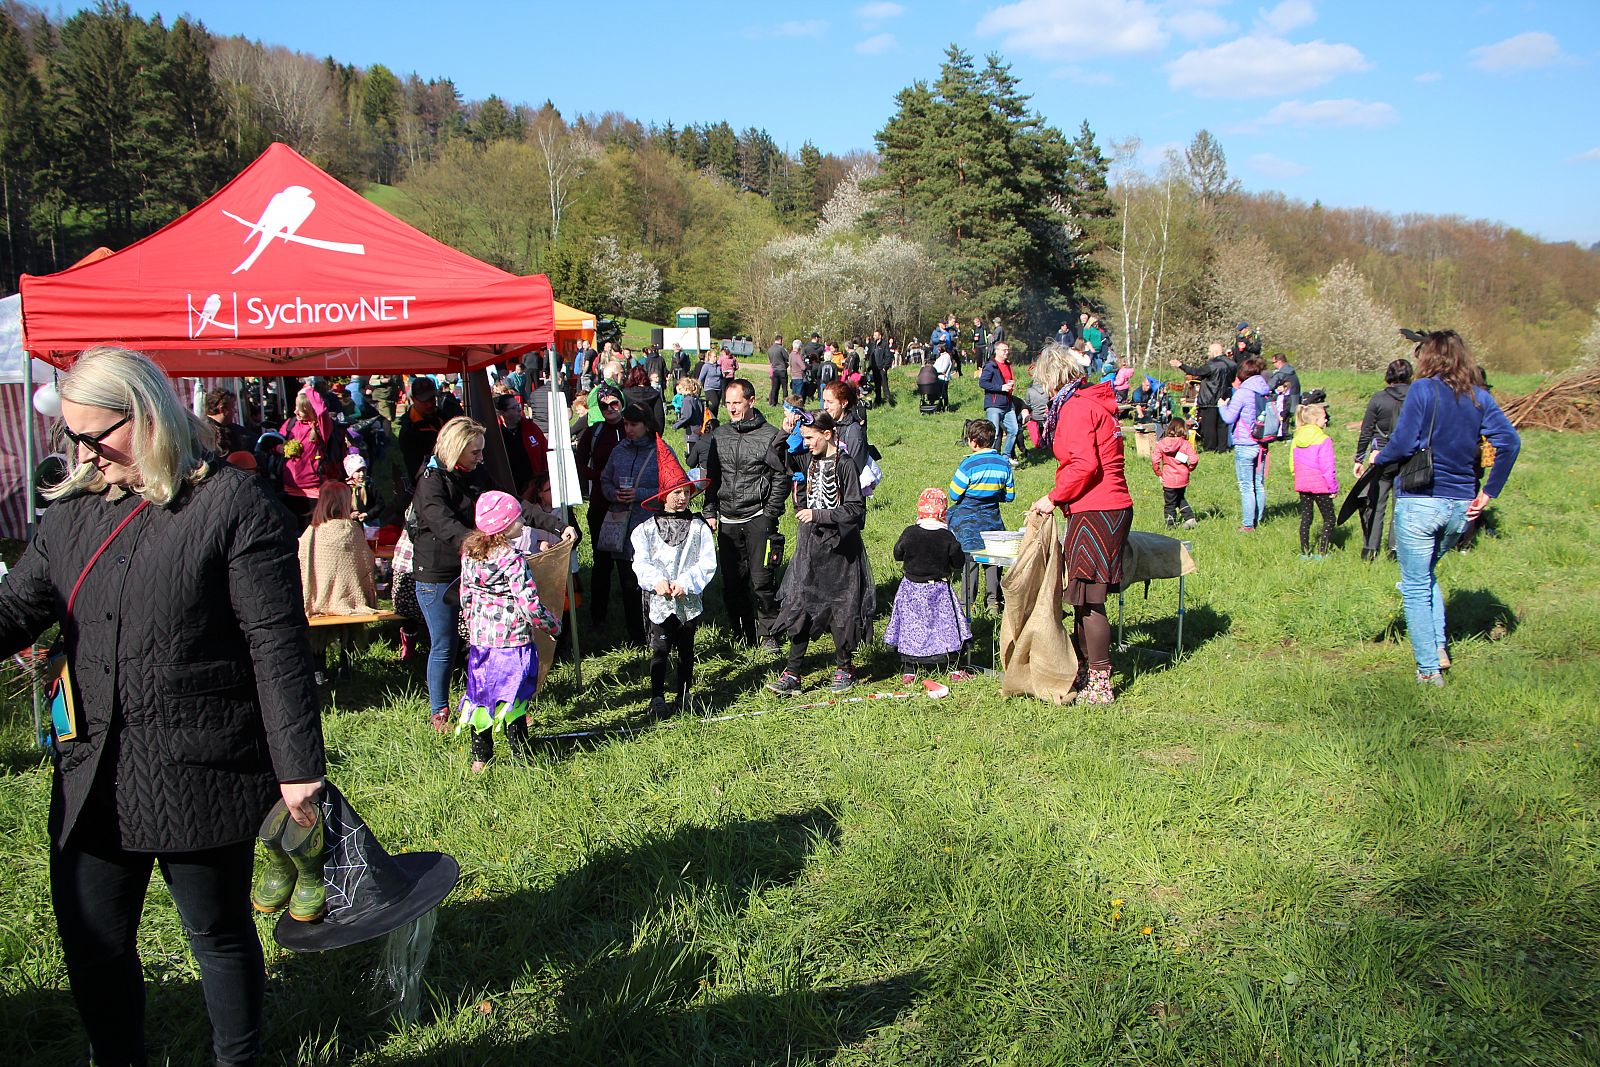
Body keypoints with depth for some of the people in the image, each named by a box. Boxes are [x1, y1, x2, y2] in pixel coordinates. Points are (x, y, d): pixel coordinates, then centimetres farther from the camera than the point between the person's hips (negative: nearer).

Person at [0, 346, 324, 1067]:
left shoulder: (234, 504, -12)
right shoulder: (72, 508, 8)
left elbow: (277, 646, -14)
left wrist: (297, 765, -15)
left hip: (204, 772, -6)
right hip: (93, 771, 6)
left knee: (219, 933, 12)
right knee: (91, 941, 16)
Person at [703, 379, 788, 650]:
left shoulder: (770, 436, -2)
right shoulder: (717, 436, 11)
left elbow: (781, 477, -1)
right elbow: (710, 478, 17)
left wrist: (770, 514, -7)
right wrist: (710, 512, 10)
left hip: (758, 518, -4)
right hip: (727, 521, 4)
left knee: (762, 579, -6)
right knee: (732, 582, 6)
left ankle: (767, 633, 8)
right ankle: (742, 633, 19)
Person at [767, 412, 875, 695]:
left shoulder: (845, 465, -13)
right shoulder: (809, 460, 7)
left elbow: (855, 509, -15)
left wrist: (818, 515, -19)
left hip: (839, 547, -6)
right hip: (810, 544, 6)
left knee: (840, 609, 4)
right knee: (800, 606, 2)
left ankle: (844, 668, 22)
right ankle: (793, 674, 5)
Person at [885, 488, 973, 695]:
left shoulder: (910, 533, -12)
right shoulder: (947, 536, -12)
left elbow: (897, 554, 2)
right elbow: (959, 562, -4)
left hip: (911, 589, 1)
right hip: (939, 589, -1)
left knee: (909, 628, 8)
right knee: (946, 626, 10)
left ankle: (908, 672, 8)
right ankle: (953, 669, 15)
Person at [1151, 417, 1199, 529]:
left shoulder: (1162, 443, -7)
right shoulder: (1185, 444, -8)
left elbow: (1155, 459, -12)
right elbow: (1194, 460, -13)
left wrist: (1159, 472, 2)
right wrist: (1188, 469, 8)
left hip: (1168, 479, -2)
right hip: (1183, 478, 2)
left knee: (1169, 503, 10)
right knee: (1181, 498, 25)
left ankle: (1170, 524, 13)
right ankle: (1189, 517, 14)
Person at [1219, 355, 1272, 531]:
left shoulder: (1242, 393, -14)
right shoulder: (1264, 392, 6)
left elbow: (1229, 418, -14)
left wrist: (1222, 406, 8)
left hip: (1245, 446, -7)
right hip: (1261, 445, 7)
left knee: (1246, 487, -1)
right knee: (1259, 485, 14)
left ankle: (1248, 525, 2)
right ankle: (1259, 521, 21)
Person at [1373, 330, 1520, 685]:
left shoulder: (1423, 390, -8)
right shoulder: (1479, 397, 6)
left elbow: (1403, 444, -15)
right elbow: (1510, 442, -4)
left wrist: (1378, 459, 6)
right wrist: (1489, 492, 2)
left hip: (1419, 501, -6)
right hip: (1460, 506, 6)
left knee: (1415, 587, 5)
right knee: (1426, 574, 26)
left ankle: (1429, 670, 7)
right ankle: (1440, 648, 17)